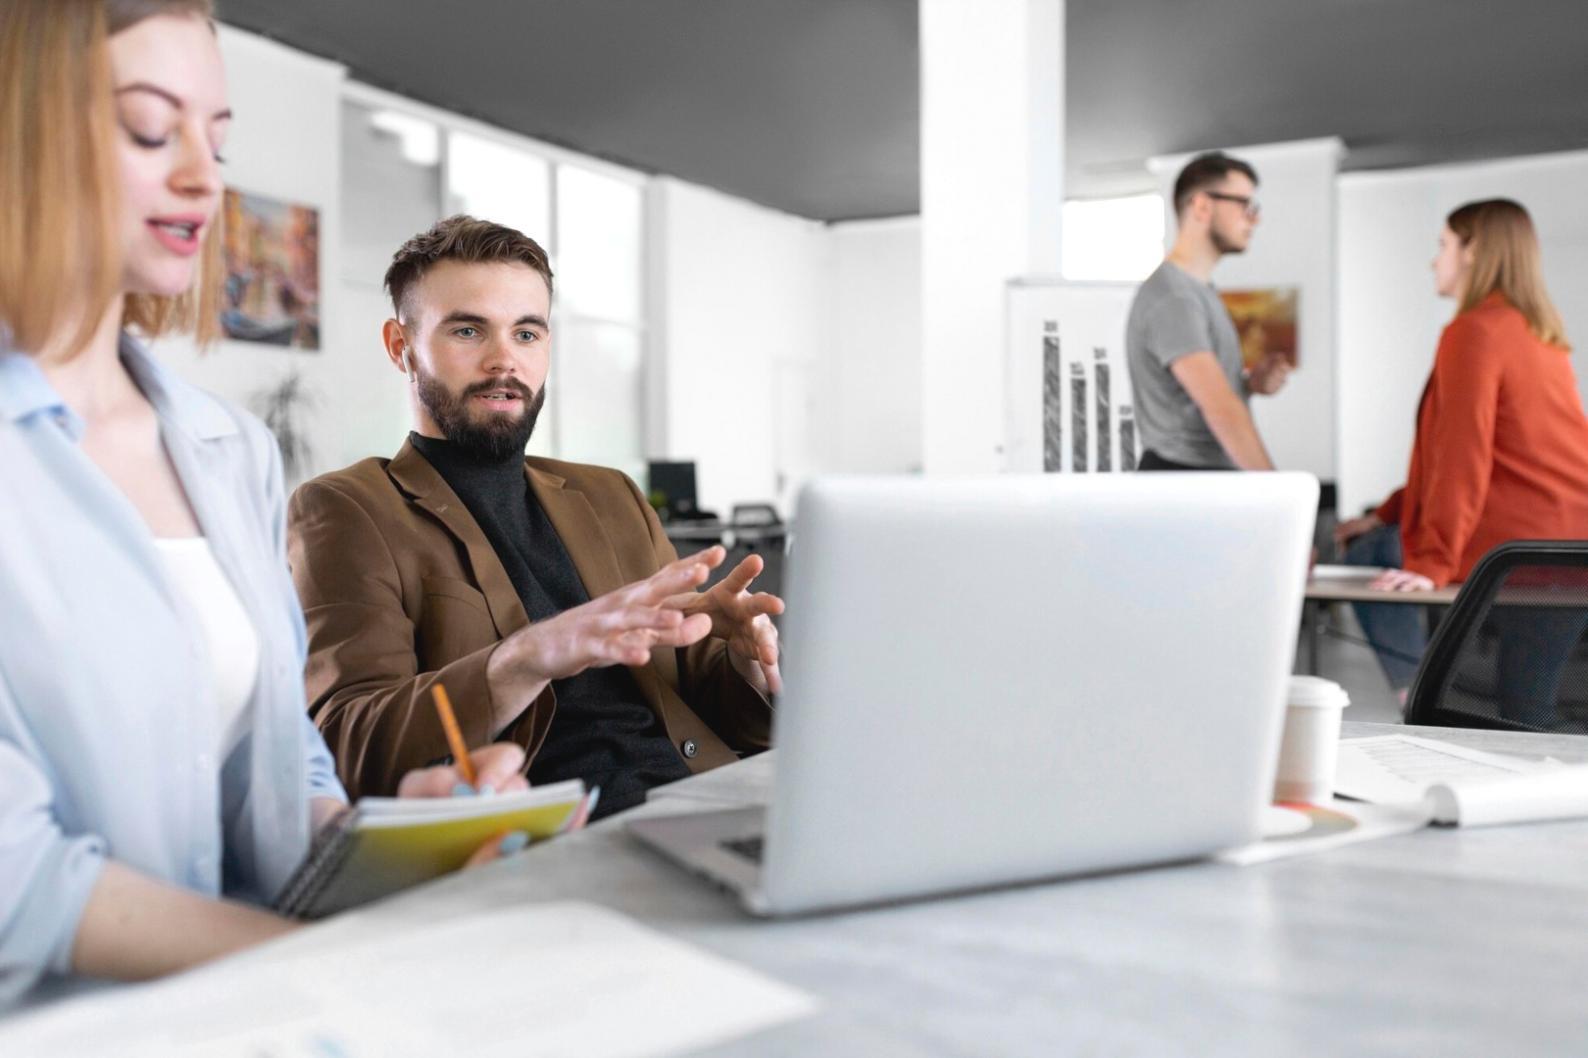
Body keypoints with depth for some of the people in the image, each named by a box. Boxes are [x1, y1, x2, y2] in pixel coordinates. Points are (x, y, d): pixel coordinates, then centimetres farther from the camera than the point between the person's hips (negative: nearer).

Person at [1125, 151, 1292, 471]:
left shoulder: (1199, 288, 15)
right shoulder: (1172, 297, -17)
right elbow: (1221, 408, -25)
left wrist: (1249, 382, 5)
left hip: (1213, 475, 9)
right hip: (1180, 480, -9)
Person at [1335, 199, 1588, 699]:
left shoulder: (1475, 330, -13)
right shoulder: (1540, 333, 16)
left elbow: (1461, 456, -19)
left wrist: (1430, 565, -19)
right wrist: (1386, 514, 21)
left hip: (1525, 541, -9)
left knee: (1368, 558, 6)